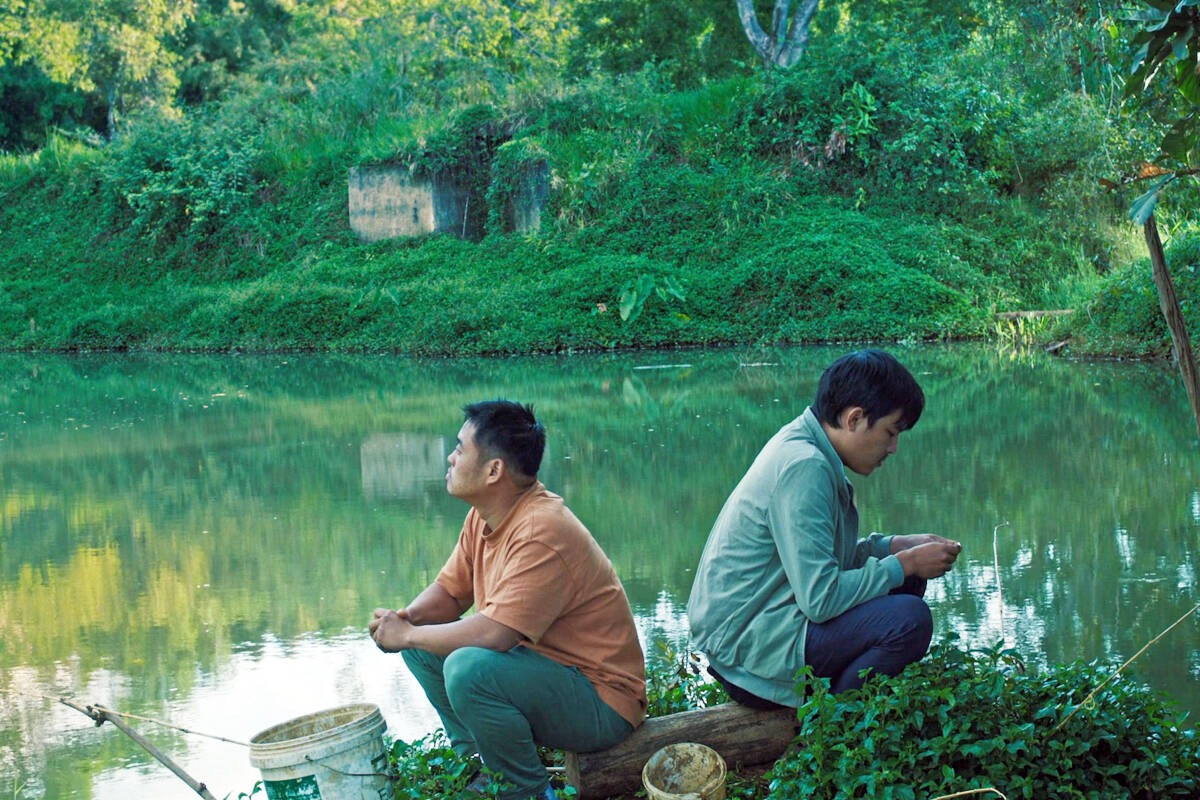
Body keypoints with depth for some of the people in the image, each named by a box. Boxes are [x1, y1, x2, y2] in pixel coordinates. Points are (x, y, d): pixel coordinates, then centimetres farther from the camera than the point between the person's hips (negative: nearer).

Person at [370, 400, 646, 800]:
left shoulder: (541, 532, -26)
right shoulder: (484, 517, 3)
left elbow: (493, 634, -32)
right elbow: (449, 592, 13)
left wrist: (407, 635, -18)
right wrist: (404, 619, -9)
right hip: (545, 665, 10)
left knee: (469, 669, -32)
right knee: (424, 640, 6)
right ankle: (477, 764, 14)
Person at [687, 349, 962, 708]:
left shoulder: (801, 447, 10)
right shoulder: (803, 467, -21)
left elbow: (821, 557, 21)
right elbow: (820, 600, -26)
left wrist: (898, 545, 9)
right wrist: (904, 564, -13)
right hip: (746, 647, -11)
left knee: (907, 583, 15)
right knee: (909, 619, -24)